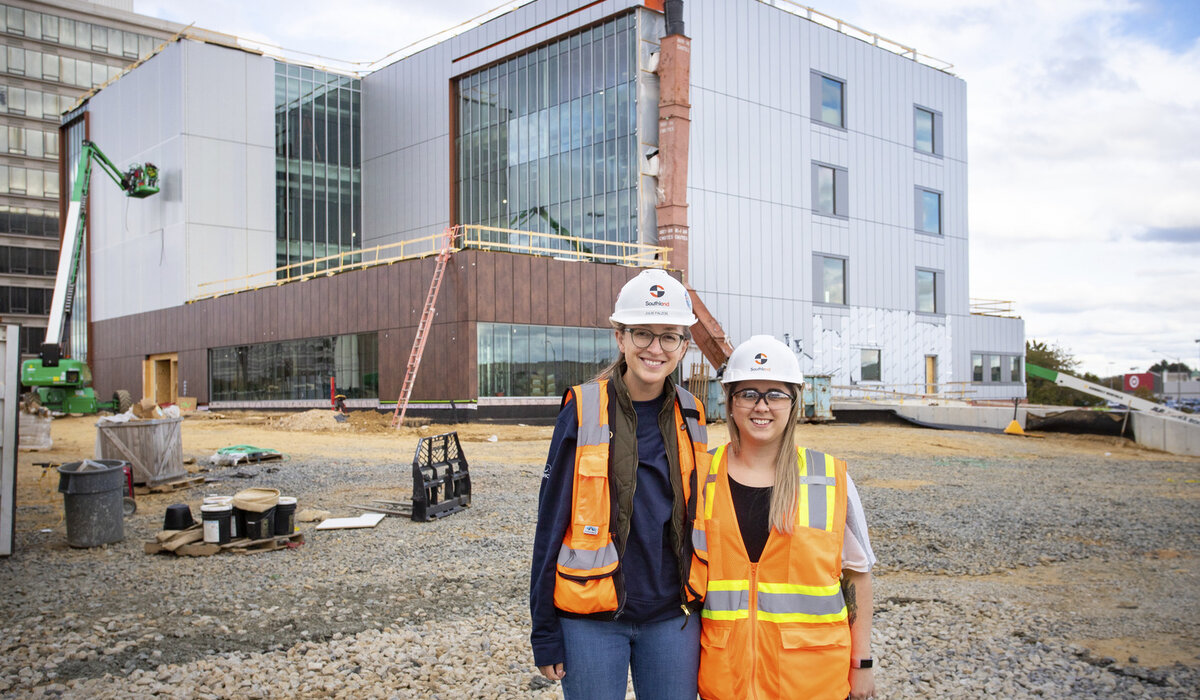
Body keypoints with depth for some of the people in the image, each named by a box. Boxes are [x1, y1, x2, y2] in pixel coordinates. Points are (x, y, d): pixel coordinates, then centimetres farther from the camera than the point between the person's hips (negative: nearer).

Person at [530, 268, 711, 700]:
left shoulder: (690, 418, 3)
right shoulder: (583, 412, -9)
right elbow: (552, 523, -6)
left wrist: (702, 609, 13)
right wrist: (545, 634, -6)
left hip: (671, 616, 3)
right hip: (592, 620, -3)